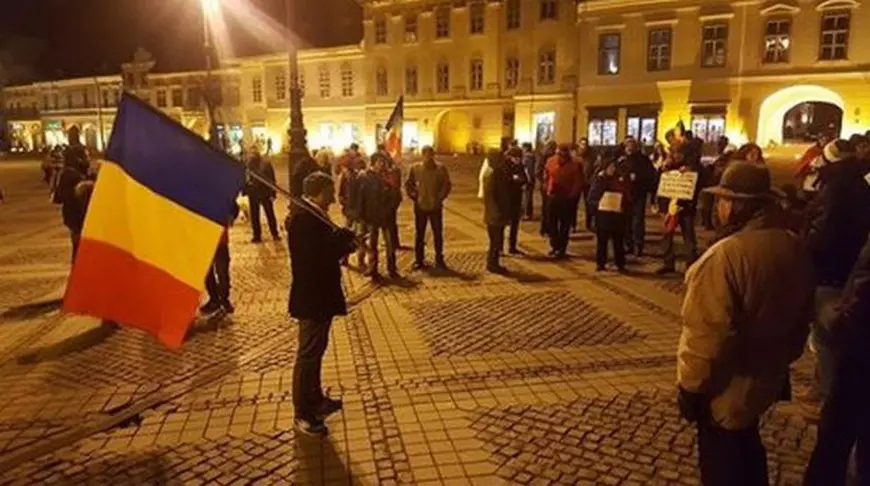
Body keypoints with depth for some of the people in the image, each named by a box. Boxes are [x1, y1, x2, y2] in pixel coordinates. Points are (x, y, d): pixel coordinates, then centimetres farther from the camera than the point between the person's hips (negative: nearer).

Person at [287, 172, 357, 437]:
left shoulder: (313, 217, 10)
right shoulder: (303, 219, -22)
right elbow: (321, 254, -29)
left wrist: (342, 242, -5)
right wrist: (345, 240, -16)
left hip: (320, 294, 11)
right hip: (311, 297, -11)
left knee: (316, 350, 21)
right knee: (308, 354, -1)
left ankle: (315, 399, 37)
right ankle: (302, 414, 11)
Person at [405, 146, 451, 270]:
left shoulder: (441, 168, -4)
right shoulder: (415, 168, -2)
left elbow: (447, 185, 0)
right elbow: (408, 184, 7)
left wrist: (440, 198, -8)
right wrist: (413, 196, -3)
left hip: (436, 207, -1)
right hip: (420, 207, 1)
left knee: (438, 234, 5)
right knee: (419, 234, 9)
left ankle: (439, 260, 16)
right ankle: (419, 260, 20)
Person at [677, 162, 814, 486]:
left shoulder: (725, 255, -29)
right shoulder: (795, 249, -2)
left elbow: (709, 335, -28)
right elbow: (802, 318, 12)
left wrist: (690, 387, -15)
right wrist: (782, 360, 25)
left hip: (725, 389, -7)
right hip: (766, 379, 8)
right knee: (747, 453, 29)